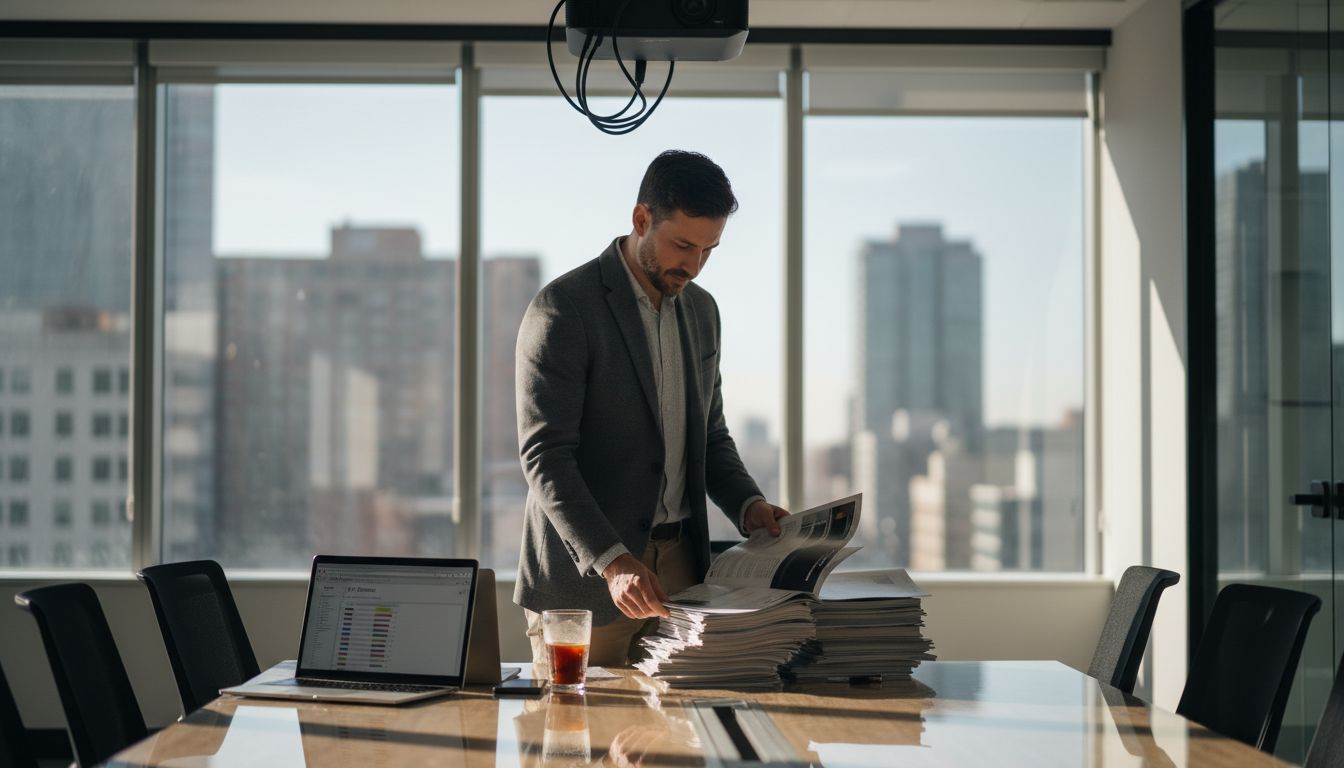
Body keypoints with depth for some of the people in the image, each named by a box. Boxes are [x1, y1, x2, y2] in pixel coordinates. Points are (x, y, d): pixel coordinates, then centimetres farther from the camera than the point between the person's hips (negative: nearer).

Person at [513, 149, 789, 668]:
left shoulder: (701, 310, 12)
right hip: (583, 576, -6)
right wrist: (611, 560, -27)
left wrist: (748, 505, 1)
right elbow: (544, 455, -18)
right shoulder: (562, 309, -11)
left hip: (679, 567, 6)